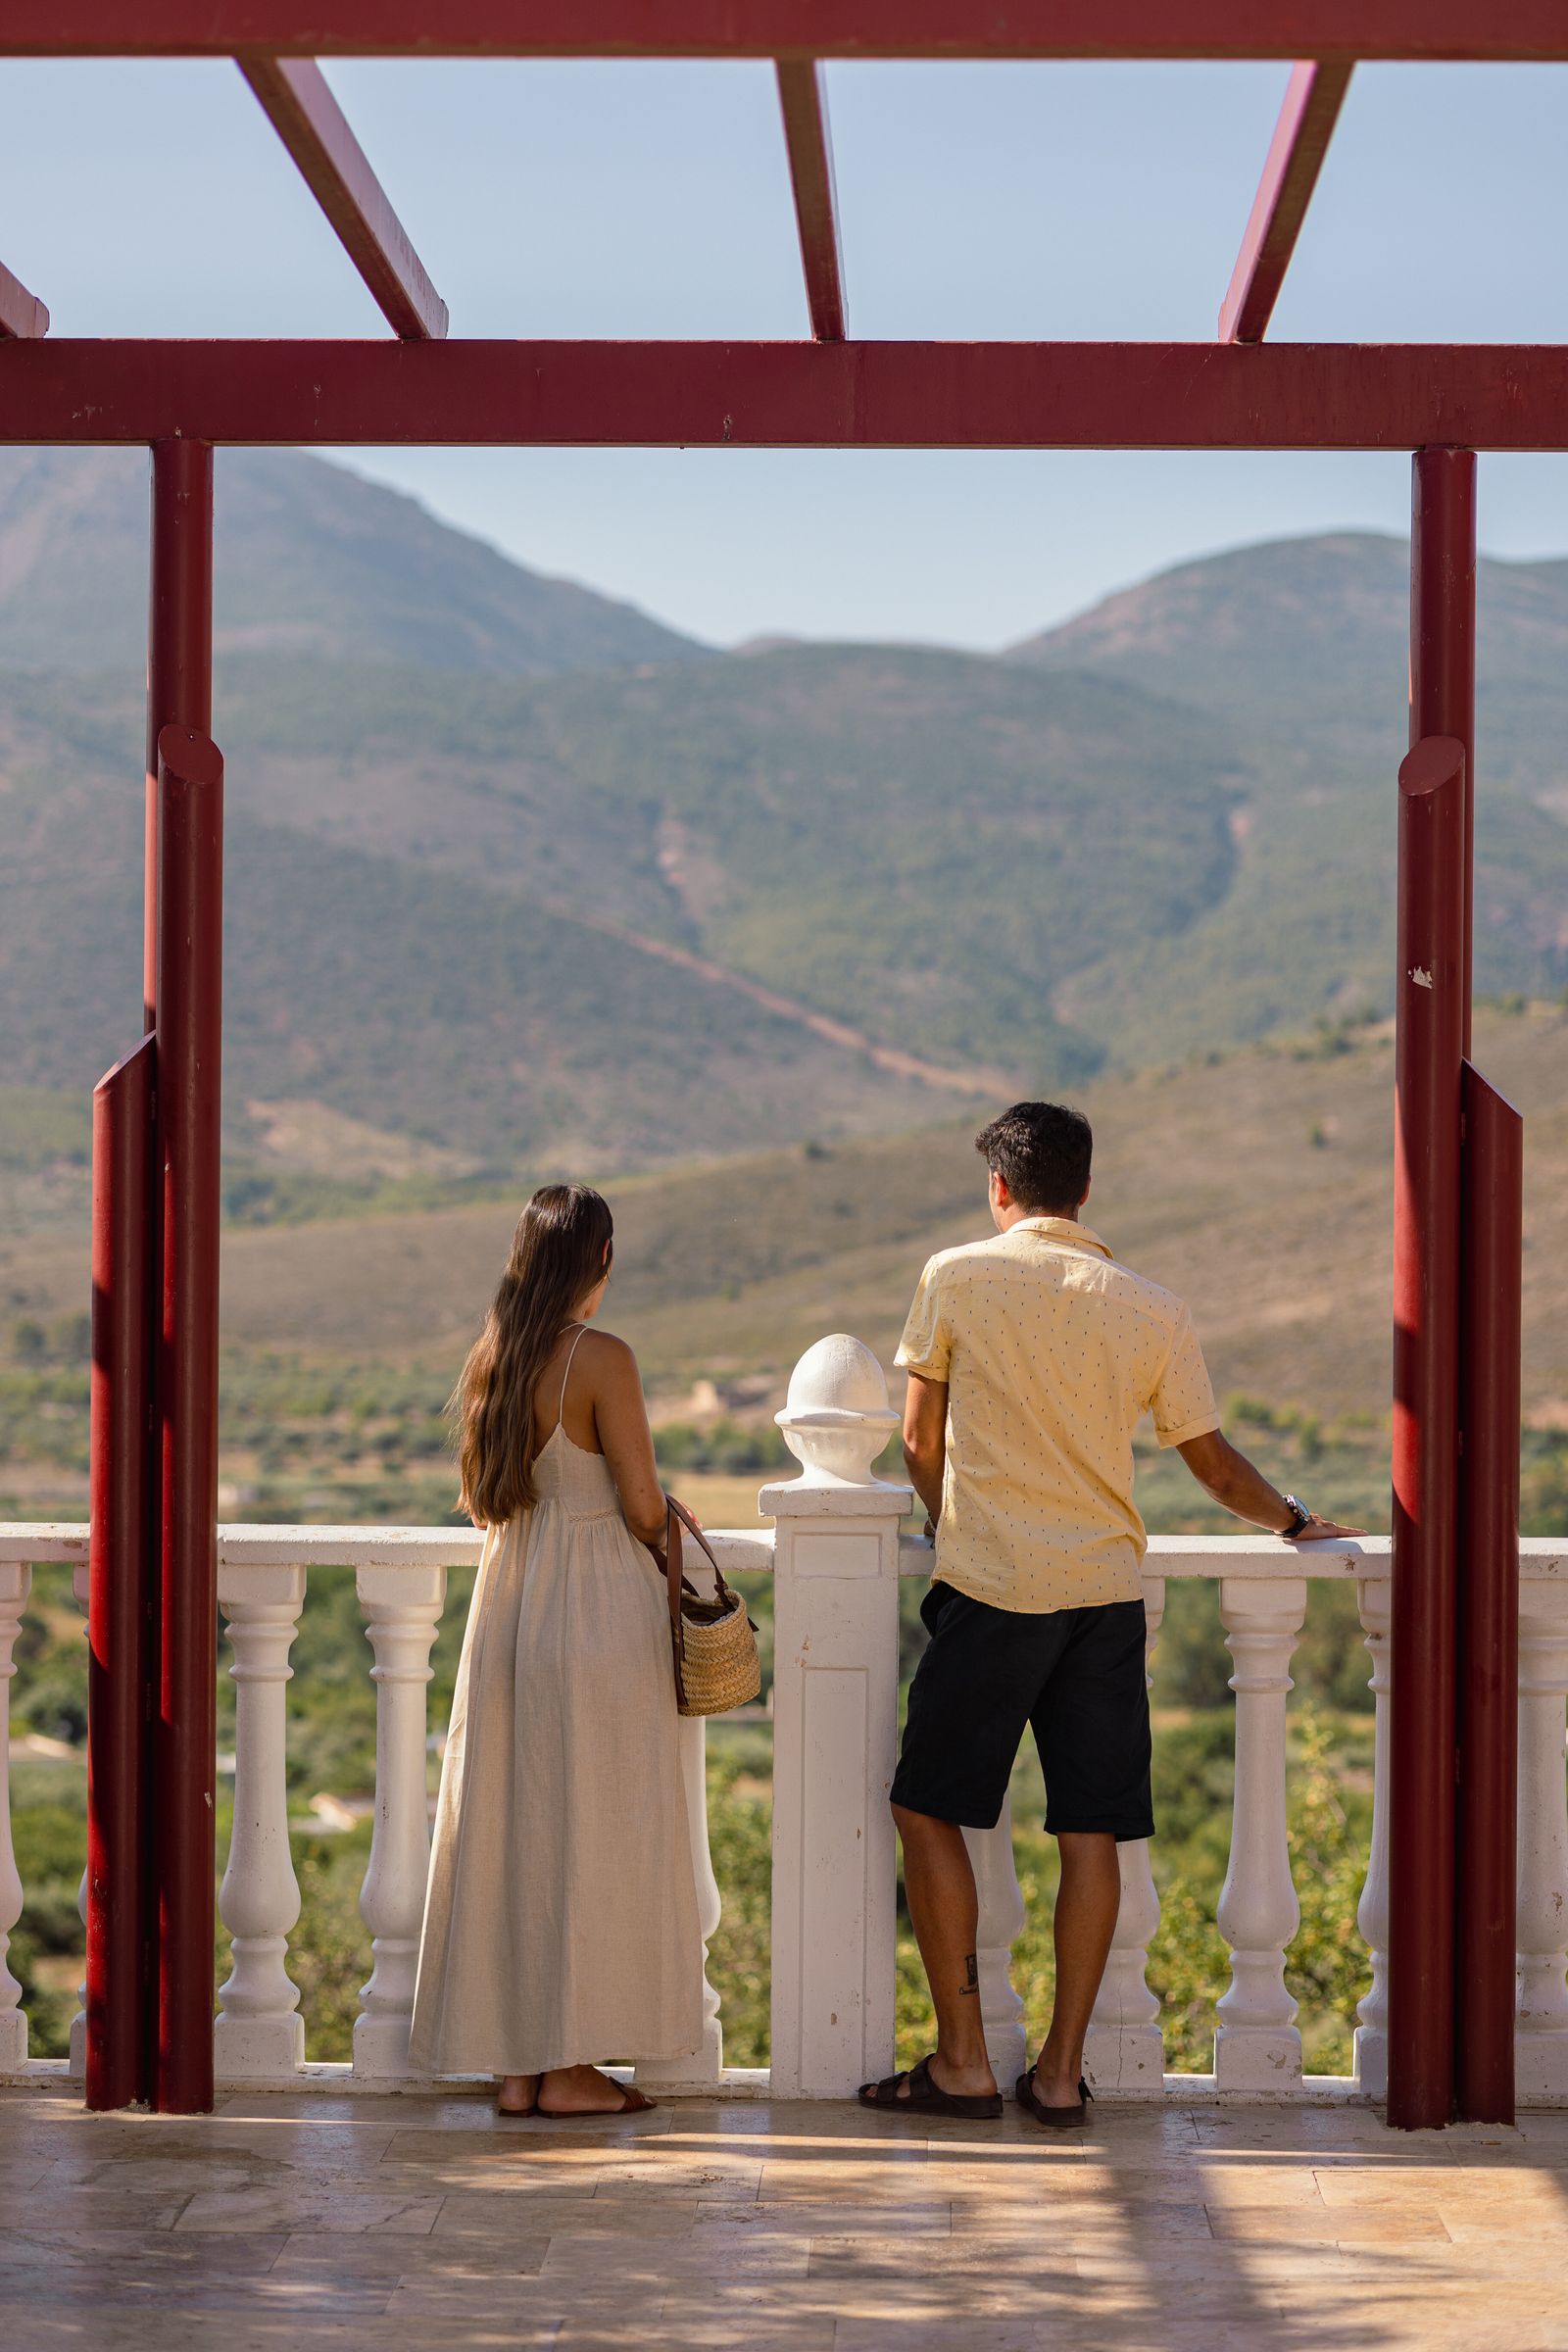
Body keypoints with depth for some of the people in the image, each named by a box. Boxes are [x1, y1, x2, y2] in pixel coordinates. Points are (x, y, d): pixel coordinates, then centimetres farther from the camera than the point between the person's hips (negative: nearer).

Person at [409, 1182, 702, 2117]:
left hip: (508, 1599, 7)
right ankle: (571, 2064, 3)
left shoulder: (492, 1356, 7)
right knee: (593, 1831, 1)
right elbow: (643, 1505, -11)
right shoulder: (602, 1358, -13)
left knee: (510, 1827, 9)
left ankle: (517, 2062, 13)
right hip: (596, 1602, -6)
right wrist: (661, 1531, 10)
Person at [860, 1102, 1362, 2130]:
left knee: (931, 1813, 7)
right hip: (1109, 1591, 3)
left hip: (991, 1587, -3)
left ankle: (963, 2061, 5)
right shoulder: (1155, 1311, 4)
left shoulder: (955, 1277, -2)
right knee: (1091, 1832, 6)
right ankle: (1062, 2071, 9)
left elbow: (921, 1440, 5)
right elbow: (1215, 1464, 12)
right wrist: (1296, 1521, 30)